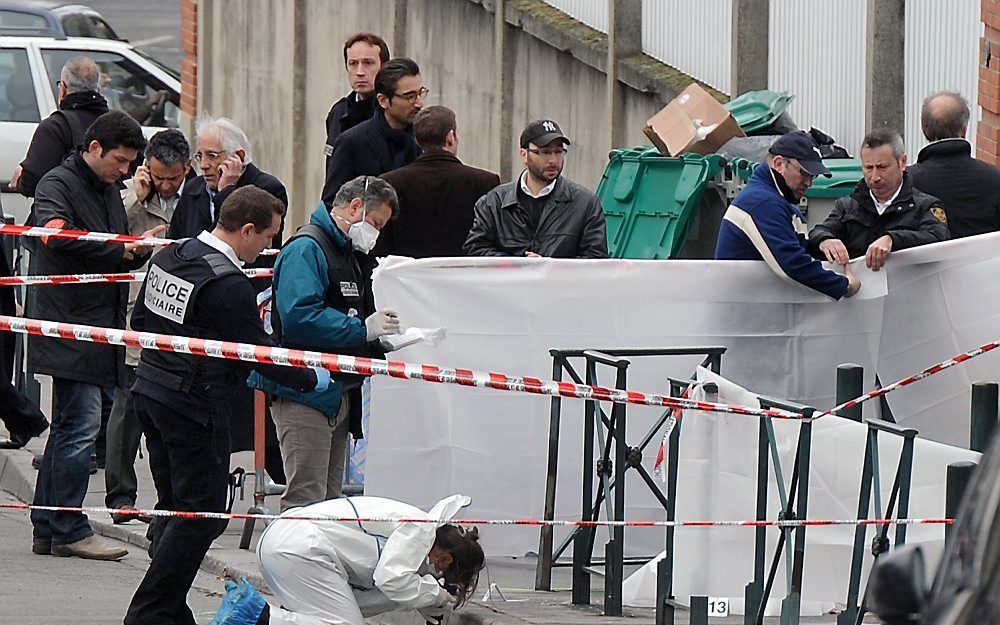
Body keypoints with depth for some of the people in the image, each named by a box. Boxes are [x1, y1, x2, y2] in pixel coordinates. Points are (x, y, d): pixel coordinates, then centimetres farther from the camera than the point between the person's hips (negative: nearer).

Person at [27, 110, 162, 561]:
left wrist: (139, 249, 3)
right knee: (80, 425, -11)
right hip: (70, 326, -9)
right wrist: (121, 249, -19)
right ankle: (69, 530, -9)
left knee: (68, 428, 11)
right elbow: (58, 234, -25)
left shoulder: (109, 191, 21)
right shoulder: (58, 184, -6)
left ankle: (47, 530, 14)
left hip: (99, 327, 9)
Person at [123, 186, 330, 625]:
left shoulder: (168, 258, 6)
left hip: (150, 392, 9)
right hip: (195, 406, -9)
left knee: (174, 506, 15)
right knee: (203, 512, -2)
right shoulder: (229, 285, -20)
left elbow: (141, 321, 16)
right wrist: (312, 380, 1)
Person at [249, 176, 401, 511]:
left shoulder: (347, 253, 21)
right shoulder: (306, 249, -12)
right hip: (305, 395, -10)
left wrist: (380, 338, 9)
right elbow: (299, 317, -26)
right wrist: (363, 329, -22)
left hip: (338, 394, 10)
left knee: (329, 502, 11)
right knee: (306, 502, -14)